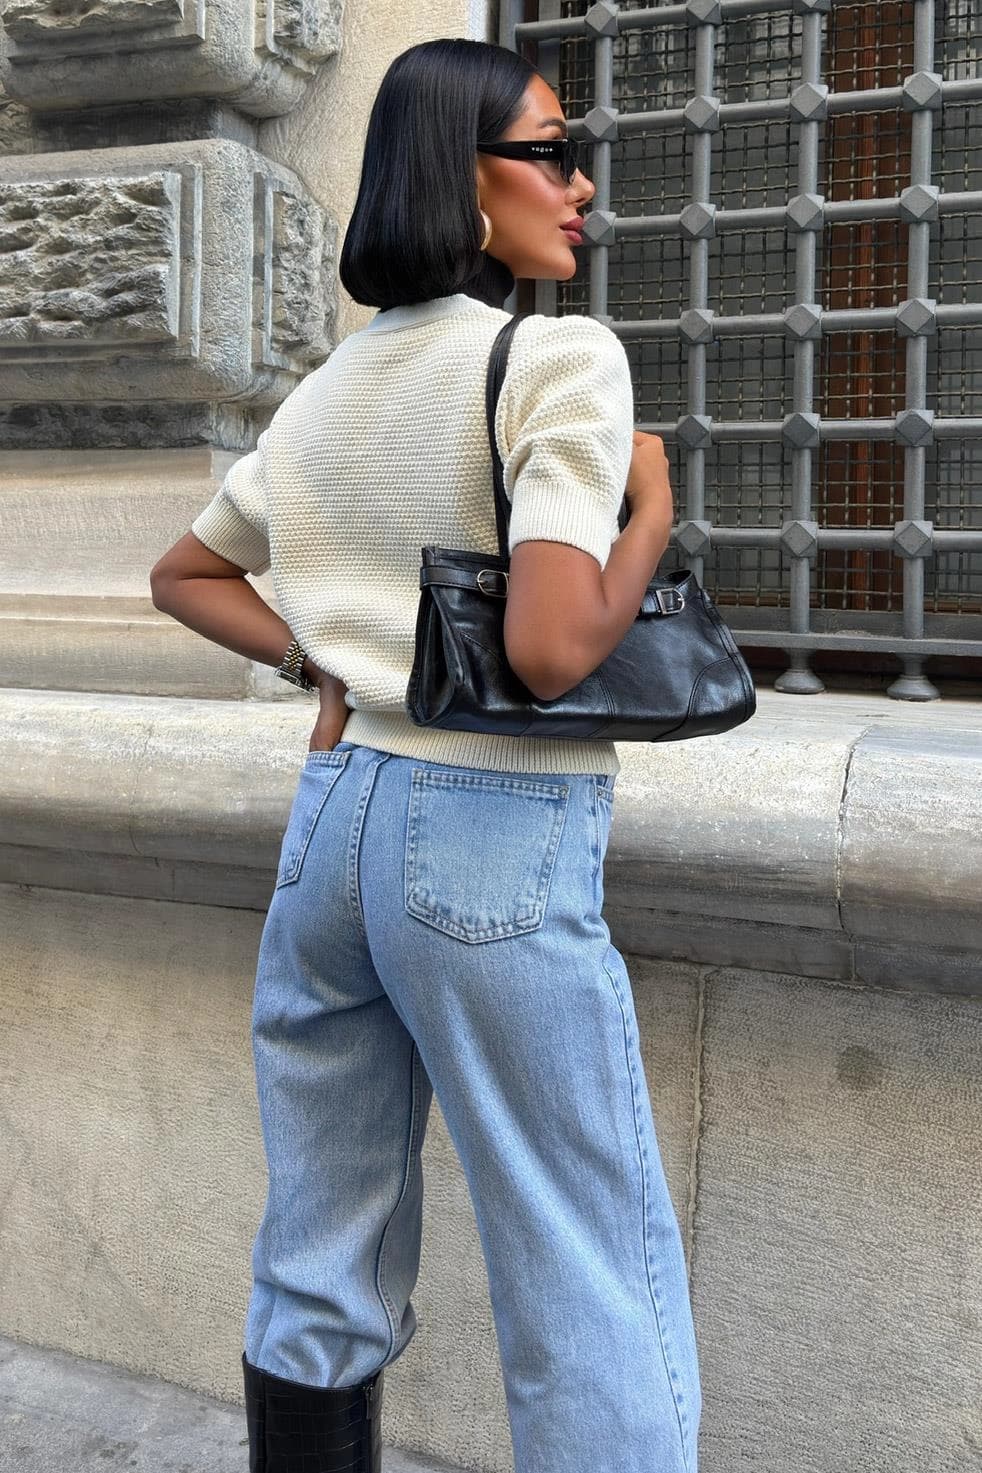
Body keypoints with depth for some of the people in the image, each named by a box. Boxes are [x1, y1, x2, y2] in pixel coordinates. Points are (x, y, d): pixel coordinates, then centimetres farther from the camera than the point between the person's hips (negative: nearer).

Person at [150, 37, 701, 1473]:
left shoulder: (326, 390, 12)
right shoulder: (562, 357, -10)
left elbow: (182, 575, 24)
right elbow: (550, 649, -22)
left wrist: (326, 666, 12)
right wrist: (653, 507, -6)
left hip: (329, 820, 8)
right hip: (495, 848, -8)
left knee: (317, 1287, 17)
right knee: (600, 1322, 4)